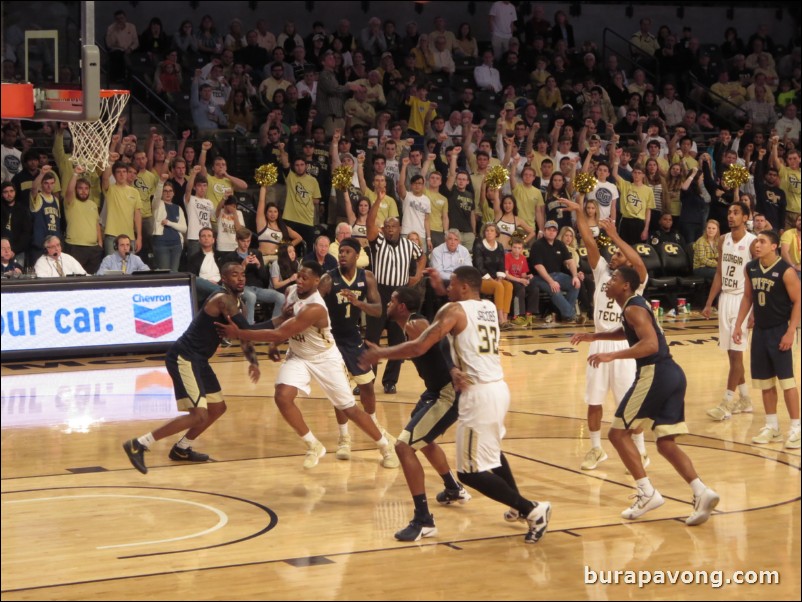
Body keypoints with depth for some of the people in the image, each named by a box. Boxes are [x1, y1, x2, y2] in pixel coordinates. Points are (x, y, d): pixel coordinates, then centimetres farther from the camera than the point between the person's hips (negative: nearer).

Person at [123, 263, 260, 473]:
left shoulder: (237, 302, 13)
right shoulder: (223, 300, -18)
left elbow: (244, 334, 20)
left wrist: (253, 361, 4)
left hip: (198, 359, 10)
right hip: (183, 358, -10)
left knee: (217, 408, 20)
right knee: (199, 415, -16)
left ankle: (181, 449, 32)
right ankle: (138, 445, -13)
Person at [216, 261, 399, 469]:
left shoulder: (315, 308, -35)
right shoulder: (292, 291, -10)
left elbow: (279, 334, -38)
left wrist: (239, 333, -38)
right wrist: (274, 345, -4)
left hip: (325, 359, -6)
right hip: (298, 356, 6)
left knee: (348, 408, 0)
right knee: (283, 397, -18)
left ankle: (386, 447, 21)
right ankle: (314, 446, -1)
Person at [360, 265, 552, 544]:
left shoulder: (454, 310, -7)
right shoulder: (490, 308, 14)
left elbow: (419, 347, -13)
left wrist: (381, 353, -1)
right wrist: (441, 289, 39)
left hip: (478, 394, -9)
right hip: (499, 388, 9)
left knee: (471, 472, -4)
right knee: (491, 448, 34)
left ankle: (532, 510, -8)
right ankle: (520, 508, 44)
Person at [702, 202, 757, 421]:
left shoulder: (752, 243, -13)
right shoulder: (724, 241, 8)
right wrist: (709, 303, 11)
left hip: (742, 299, -7)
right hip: (725, 298, 7)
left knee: (736, 353, -7)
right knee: (732, 352, 12)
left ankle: (727, 403, -6)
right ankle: (745, 399, 23)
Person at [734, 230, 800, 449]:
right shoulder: (751, 268, 3)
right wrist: (738, 324, 10)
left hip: (779, 331, -6)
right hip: (760, 330, 6)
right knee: (764, 381, 10)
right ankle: (772, 427, 20)